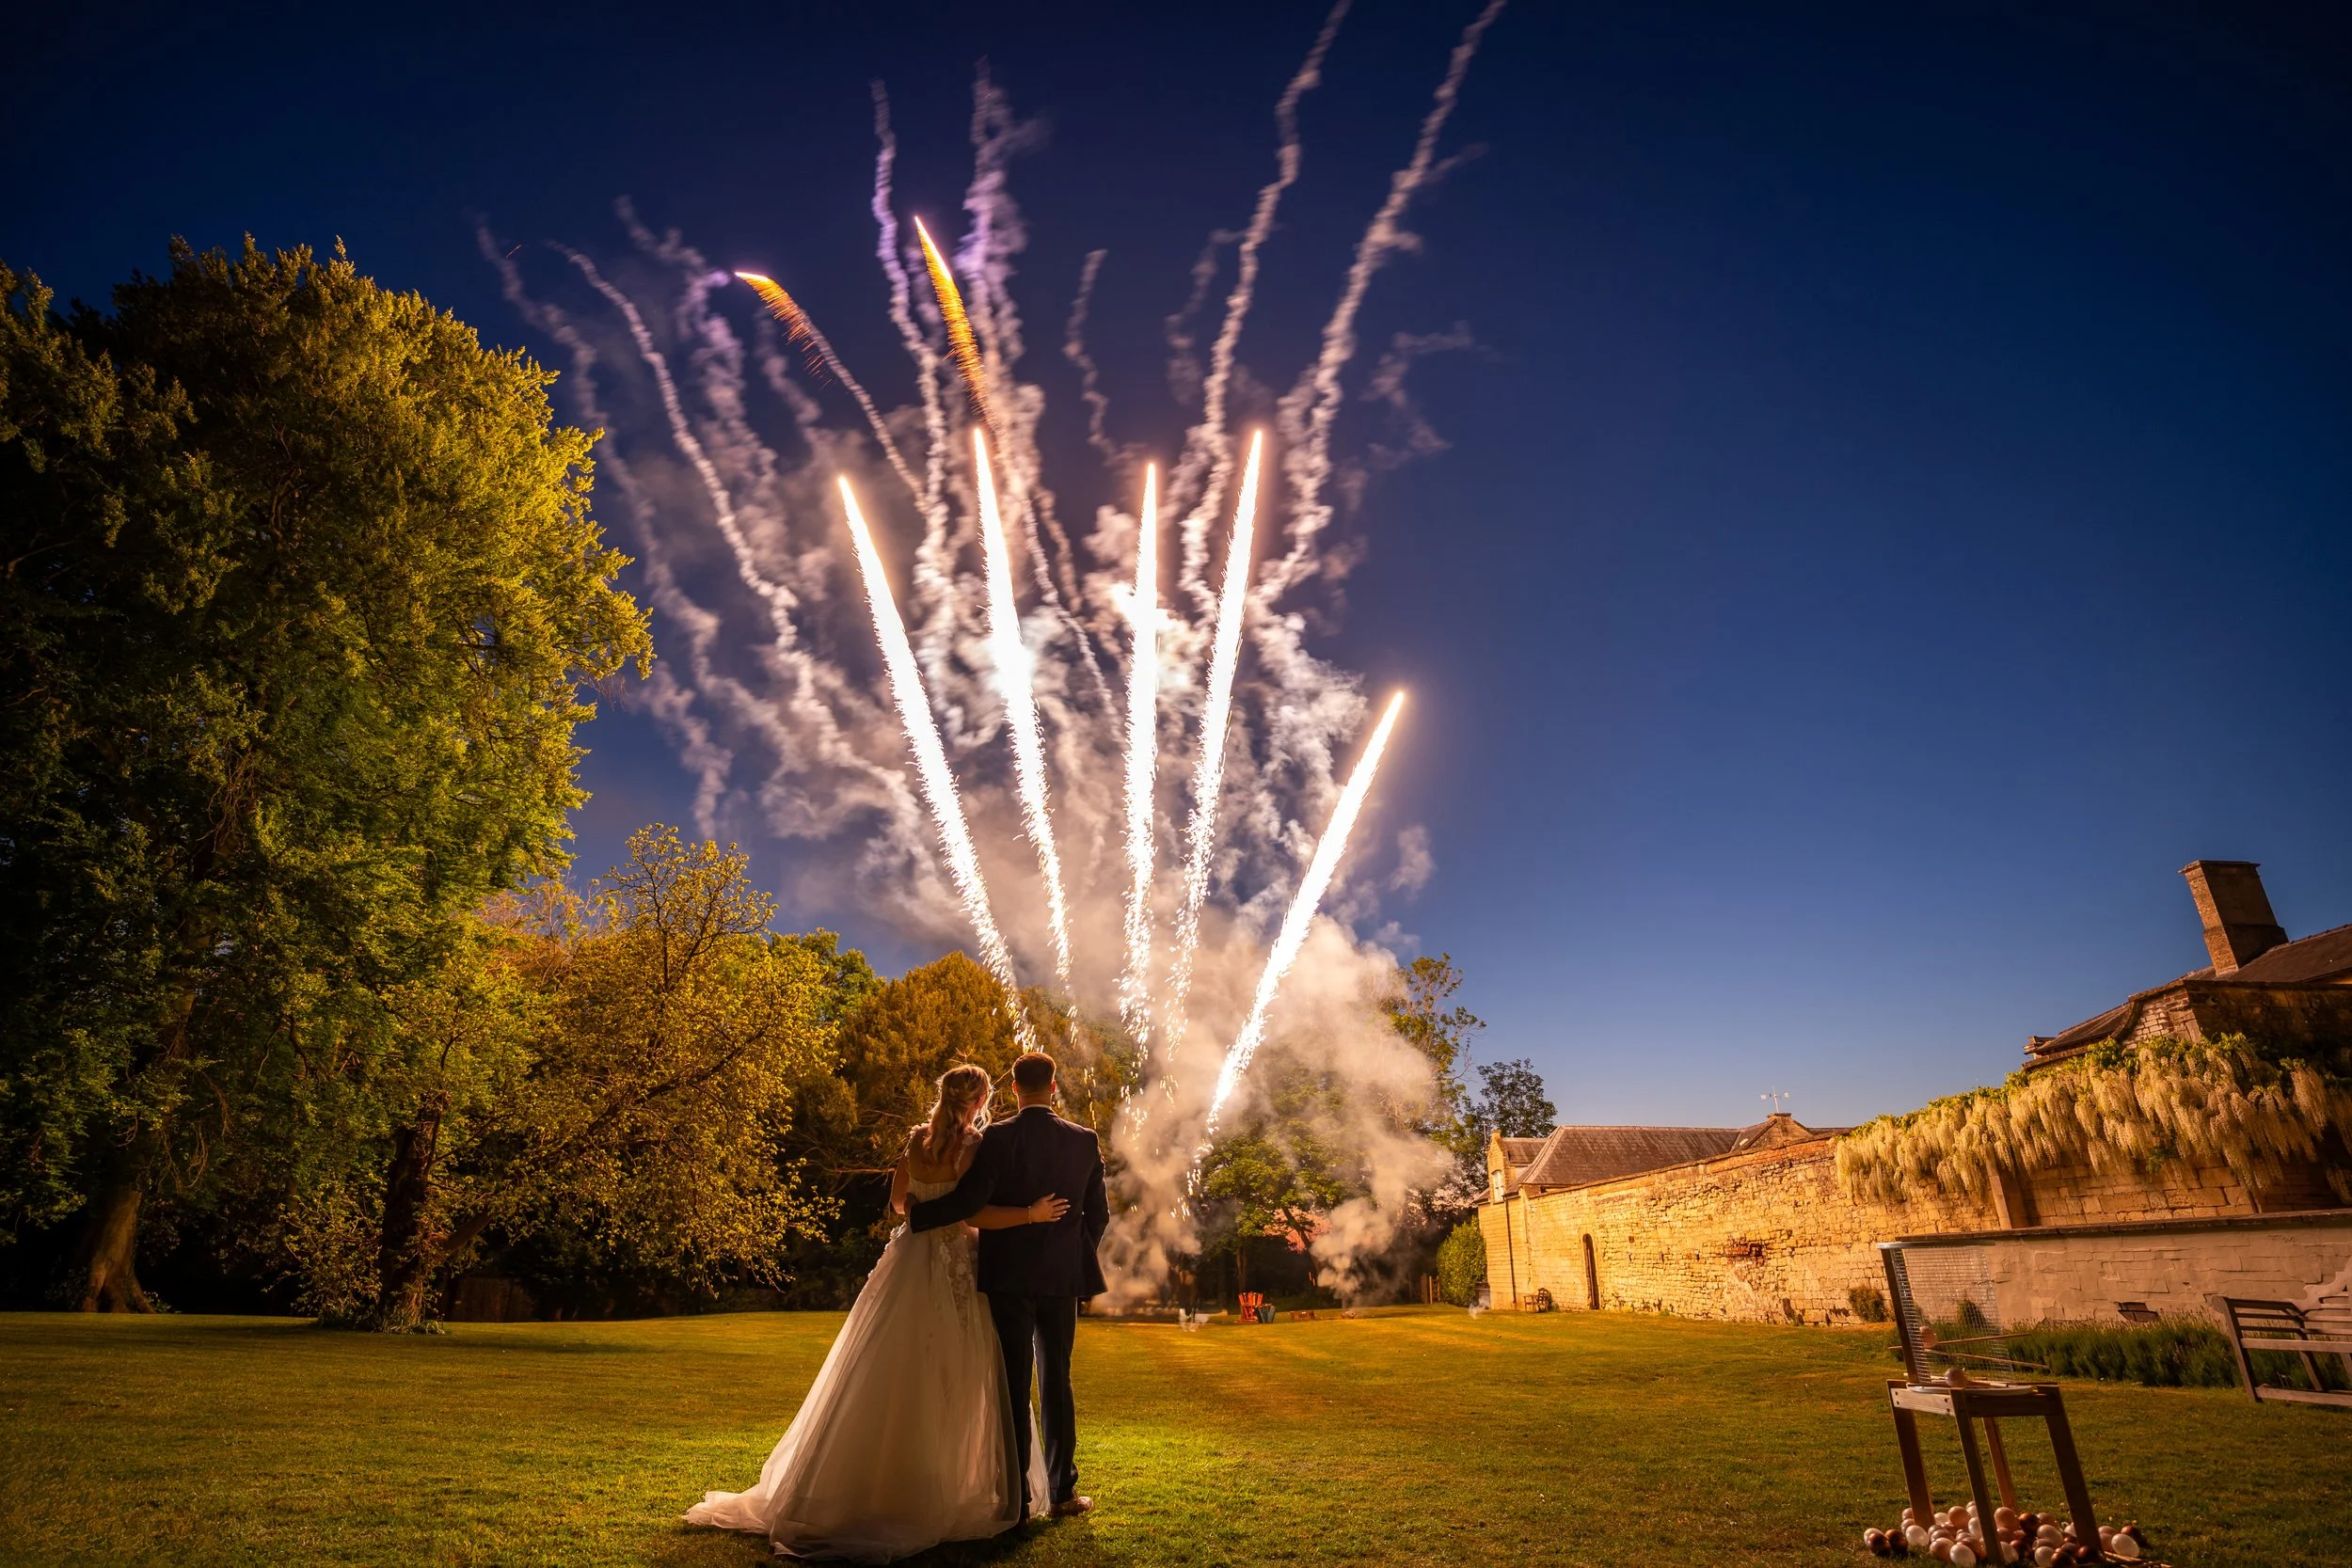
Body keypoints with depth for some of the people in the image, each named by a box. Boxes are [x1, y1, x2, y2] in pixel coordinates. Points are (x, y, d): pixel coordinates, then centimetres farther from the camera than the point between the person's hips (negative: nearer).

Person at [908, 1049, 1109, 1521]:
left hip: (1009, 1277, -3)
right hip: (1062, 1276, 3)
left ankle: (1017, 1496, 13)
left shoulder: (997, 1139, -13)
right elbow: (1099, 1213, 5)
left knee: (1013, 1386, 7)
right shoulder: (1085, 1141, -2)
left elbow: (968, 1202, -19)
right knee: (1056, 1382, 14)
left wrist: (914, 1214, -3)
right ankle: (1061, 1492, 19)